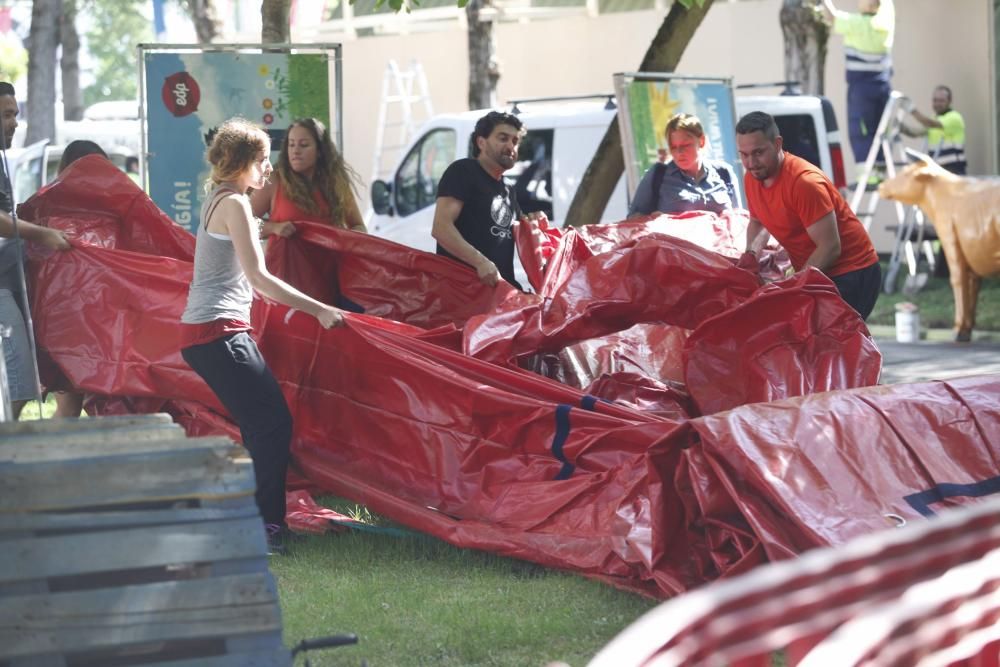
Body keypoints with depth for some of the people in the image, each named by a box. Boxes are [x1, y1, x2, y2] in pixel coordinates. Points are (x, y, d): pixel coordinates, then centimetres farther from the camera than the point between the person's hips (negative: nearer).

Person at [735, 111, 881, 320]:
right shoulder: (753, 178, 1)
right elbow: (758, 222, 22)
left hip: (852, 274, -8)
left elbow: (830, 248, -23)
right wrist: (751, 253, 1)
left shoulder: (804, 182, -23)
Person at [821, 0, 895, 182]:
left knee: (859, 131, -5)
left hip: (862, 84, -7)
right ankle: (880, 171, 13)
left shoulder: (858, 23, -15)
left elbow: (831, 15, -10)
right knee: (879, 129, 12)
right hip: (883, 83, 7)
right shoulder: (886, 21, 3)